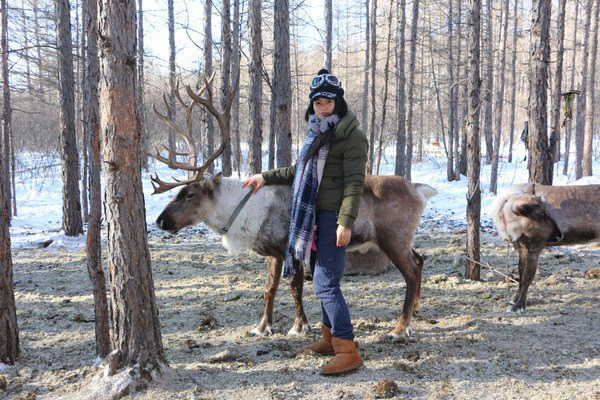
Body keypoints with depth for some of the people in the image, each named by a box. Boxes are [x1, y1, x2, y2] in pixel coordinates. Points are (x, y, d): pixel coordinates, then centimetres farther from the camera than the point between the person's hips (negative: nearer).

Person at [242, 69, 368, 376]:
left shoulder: (351, 136, -9)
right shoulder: (317, 134, 17)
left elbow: (354, 182, -16)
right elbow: (298, 171, 29)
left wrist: (345, 222, -23)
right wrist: (267, 177, 25)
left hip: (333, 217, -9)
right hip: (314, 215, 9)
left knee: (325, 283, -13)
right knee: (322, 279, 14)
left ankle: (348, 350, -9)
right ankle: (331, 337, 26)